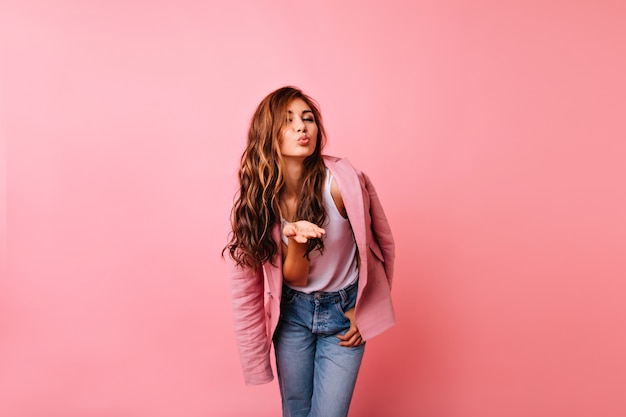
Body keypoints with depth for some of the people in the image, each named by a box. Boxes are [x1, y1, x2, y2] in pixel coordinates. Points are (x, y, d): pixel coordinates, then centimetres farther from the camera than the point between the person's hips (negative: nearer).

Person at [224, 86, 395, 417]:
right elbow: (294, 279, -12)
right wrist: (295, 241, -33)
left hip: (344, 313, -2)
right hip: (291, 313, 2)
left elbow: (382, 243, -4)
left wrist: (363, 309, -1)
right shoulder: (254, 198, -13)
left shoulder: (344, 181, -21)